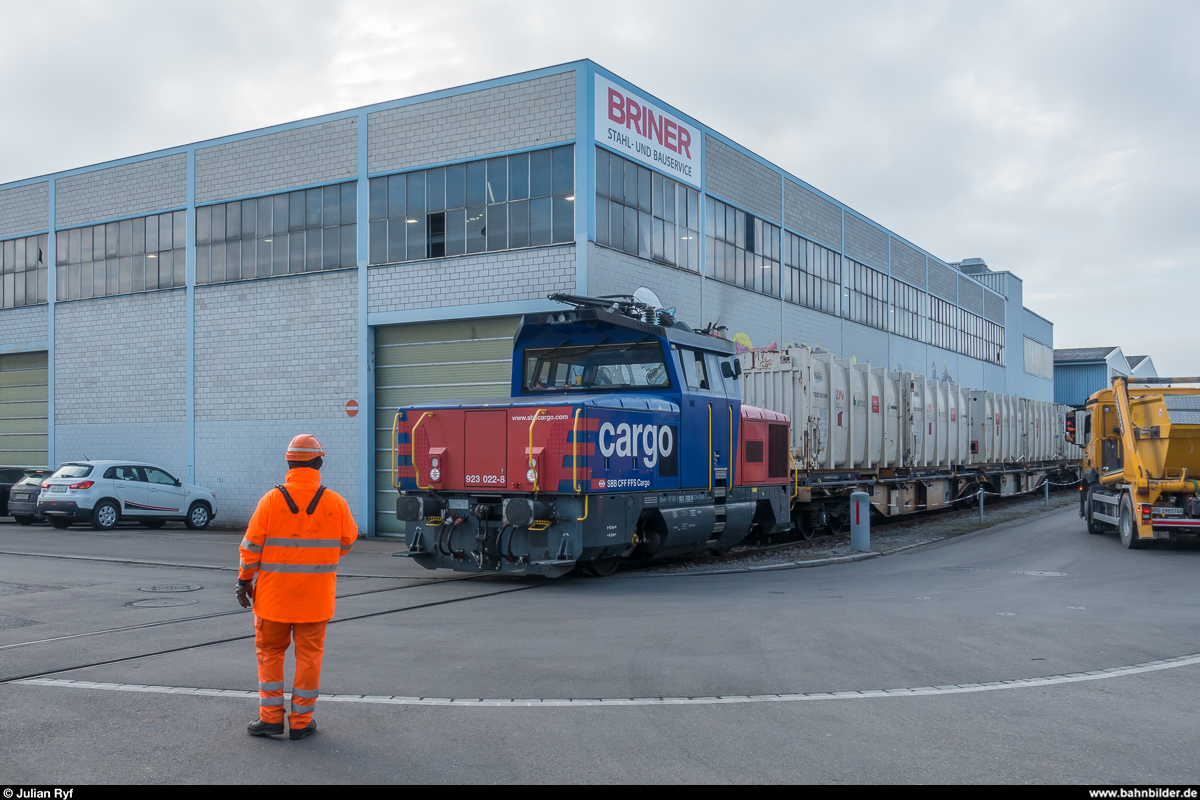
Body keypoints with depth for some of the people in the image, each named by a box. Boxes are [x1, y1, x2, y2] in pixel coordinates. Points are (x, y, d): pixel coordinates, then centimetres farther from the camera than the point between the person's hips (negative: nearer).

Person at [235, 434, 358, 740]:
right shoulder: (335, 503, -6)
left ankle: (271, 717, 15)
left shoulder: (272, 500, -9)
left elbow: (252, 546, -5)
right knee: (309, 655, 9)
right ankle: (301, 721, 15)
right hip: (316, 598, 0)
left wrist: (245, 580, 7)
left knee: (270, 652, 14)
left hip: (274, 594, 0)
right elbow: (347, 542, 6)